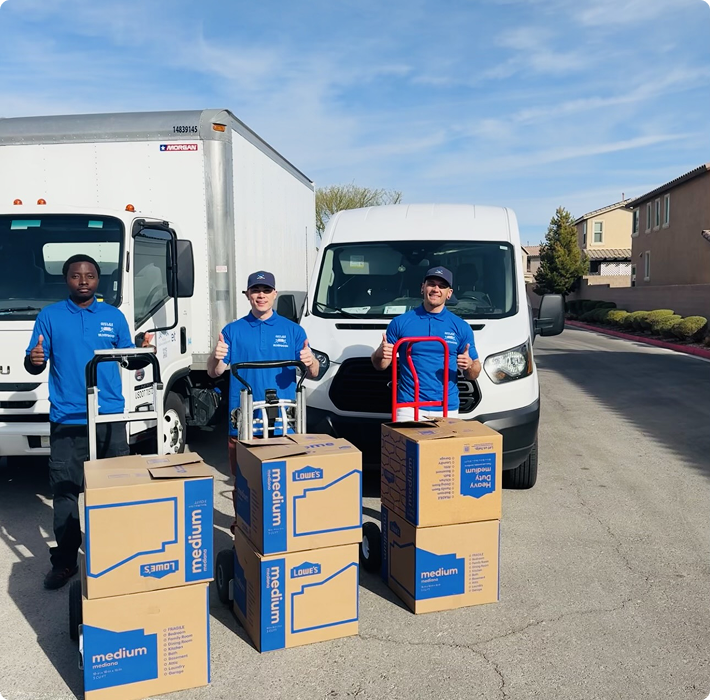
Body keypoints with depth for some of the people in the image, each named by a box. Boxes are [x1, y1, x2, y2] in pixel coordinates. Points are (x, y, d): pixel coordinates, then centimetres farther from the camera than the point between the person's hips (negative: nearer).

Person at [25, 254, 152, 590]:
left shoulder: (114, 316, 8)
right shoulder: (50, 316, 5)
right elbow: (35, 365, 3)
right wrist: (34, 360, -20)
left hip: (110, 418, 1)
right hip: (67, 420, -1)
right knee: (65, 492, 3)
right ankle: (64, 560, 15)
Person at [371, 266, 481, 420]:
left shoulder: (461, 327, 6)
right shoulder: (400, 322, 3)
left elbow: (473, 375, 10)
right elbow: (379, 365, 7)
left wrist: (469, 365, -13)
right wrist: (380, 354, -16)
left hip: (448, 409, 2)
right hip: (408, 407, -1)